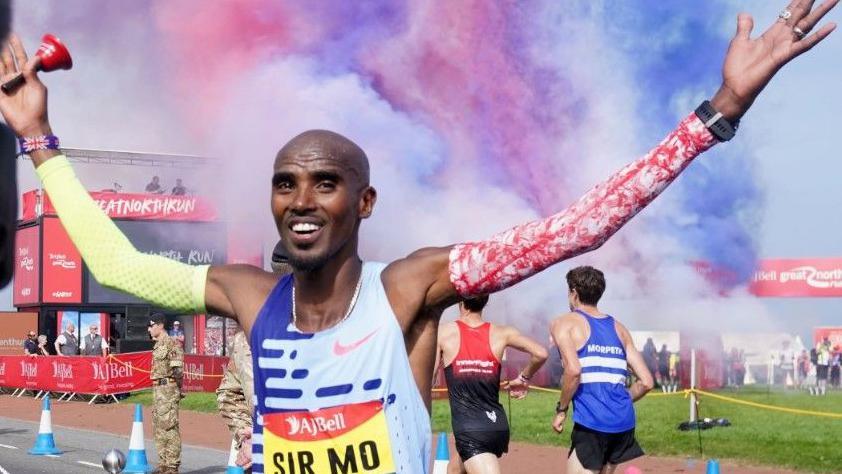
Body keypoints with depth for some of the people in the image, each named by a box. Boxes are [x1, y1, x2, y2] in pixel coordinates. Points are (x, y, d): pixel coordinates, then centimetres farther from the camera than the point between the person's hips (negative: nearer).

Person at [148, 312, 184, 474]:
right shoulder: (157, 345, 17)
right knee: (158, 428, 13)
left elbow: (178, 369, -15)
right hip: (157, 388, 10)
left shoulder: (171, 343, -12)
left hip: (168, 388, -10)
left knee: (169, 426, -10)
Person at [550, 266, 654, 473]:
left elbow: (573, 370, -15)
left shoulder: (564, 323, 3)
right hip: (624, 421, 6)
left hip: (591, 423, -6)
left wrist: (561, 409, -4)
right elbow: (646, 382, 13)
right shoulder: (618, 328, 19)